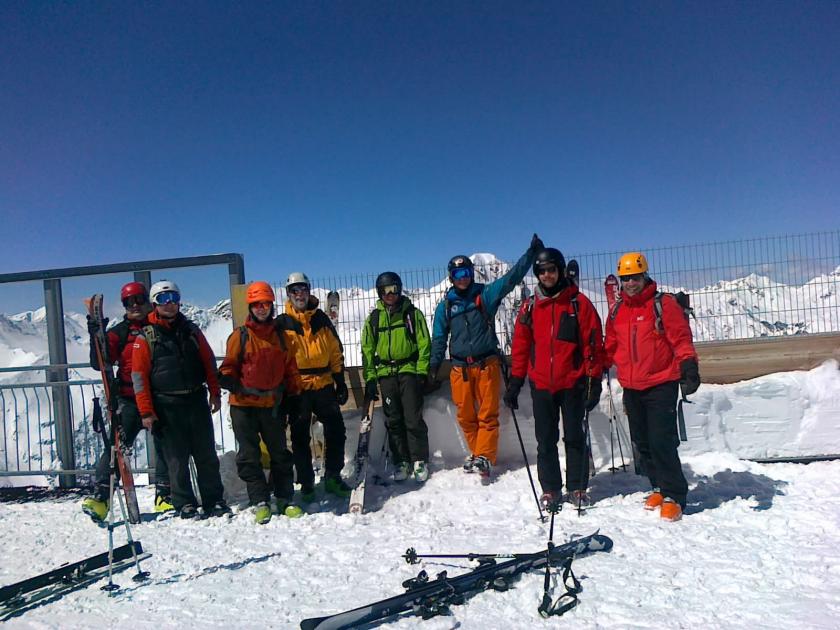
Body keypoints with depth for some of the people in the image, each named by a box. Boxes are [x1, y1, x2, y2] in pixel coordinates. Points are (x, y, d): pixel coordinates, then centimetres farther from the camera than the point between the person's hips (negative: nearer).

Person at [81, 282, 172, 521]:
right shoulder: (119, 332, 4)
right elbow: (99, 363, -6)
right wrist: (96, 336, -17)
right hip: (130, 400, -1)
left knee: (165, 446, 7)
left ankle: (164, 496, 19)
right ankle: (100, 495, -3)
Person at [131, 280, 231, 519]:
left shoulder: (191, 330, 10)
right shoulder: (145, 337, -1)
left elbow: (209, 363, 12)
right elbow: (139, 376, -4)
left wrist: (215, 393, 5)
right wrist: (146, 412, -8)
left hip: (197, 401, 3)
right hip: (167, 406, -3)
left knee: (207, 455, 7)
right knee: (177, 459, 3)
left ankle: (214, 502, 16)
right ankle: (185, 505, 16)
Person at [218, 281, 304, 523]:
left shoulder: (279, 335, 7)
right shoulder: (240, 336, -1)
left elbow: (290, 368, 12)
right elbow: (228, 367, 1)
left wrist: (294, 394, 9)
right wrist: (232, 384, -17)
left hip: (272, 404, 2)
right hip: (244, 405, -2)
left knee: (280, 453, 9)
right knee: (249, 456, 4)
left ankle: (285, 499, 20)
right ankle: (260, 502, 15)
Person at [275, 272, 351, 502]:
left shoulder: (322, 319, 8)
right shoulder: (282, 324, 0)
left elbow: (336, 352, 11)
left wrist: (340, 382, 7)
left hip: (324, 385, 3)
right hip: (297, 389, -2)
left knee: (336, 431, 4)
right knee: (300, 438, 5)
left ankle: (332, 477, 20)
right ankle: (306, 484, 18)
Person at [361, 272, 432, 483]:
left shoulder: (412, 313, 2)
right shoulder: (373, 318, 9)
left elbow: (424, 344, 1)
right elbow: (367, 350, 10)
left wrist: (421, 372, -8)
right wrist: (370, 379, 3)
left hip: (409, 371, -2)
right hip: (386, 374, 3)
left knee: (413, 419, -3)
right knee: (394, 421, 6)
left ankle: (420, 461, 8)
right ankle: (401, 461, 16)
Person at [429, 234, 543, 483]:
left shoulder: (485, 294, 1)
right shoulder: (446, 305, 8)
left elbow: (512, 277, -7)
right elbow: (439, 337, 14)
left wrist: (532, 252, -15)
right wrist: (434, 366, 11)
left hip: (487, 364, -2)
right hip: (460, 367, 2)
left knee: (488, 414, -3)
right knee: (466, 416, 7)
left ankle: (484, 458, 0)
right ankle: (477, 453, 23)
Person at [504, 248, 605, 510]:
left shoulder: (578, 303, -3)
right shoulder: (529, 306, 5)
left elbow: (593, 343, -3)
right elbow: (520, 346, 7)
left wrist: (594, 381, -7)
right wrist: (515, 382, 4)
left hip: (573, 383, -2)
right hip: (541, 385, 2)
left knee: (575, 438, 9)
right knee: (545, 440, 9)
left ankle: (577, 488, 22)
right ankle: (550, 489, 21)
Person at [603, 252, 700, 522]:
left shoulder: (663, 304, -5)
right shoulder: (617, 310, 10)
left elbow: (681, 338, -10)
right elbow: (610, 346, 18)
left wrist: (689, 367, -22)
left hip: (661, 385, -6)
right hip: (631, 388, 6)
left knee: (662, 442, -8)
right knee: (642, 443, 12)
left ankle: (674, 496, 6)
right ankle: (660, 487, 28)